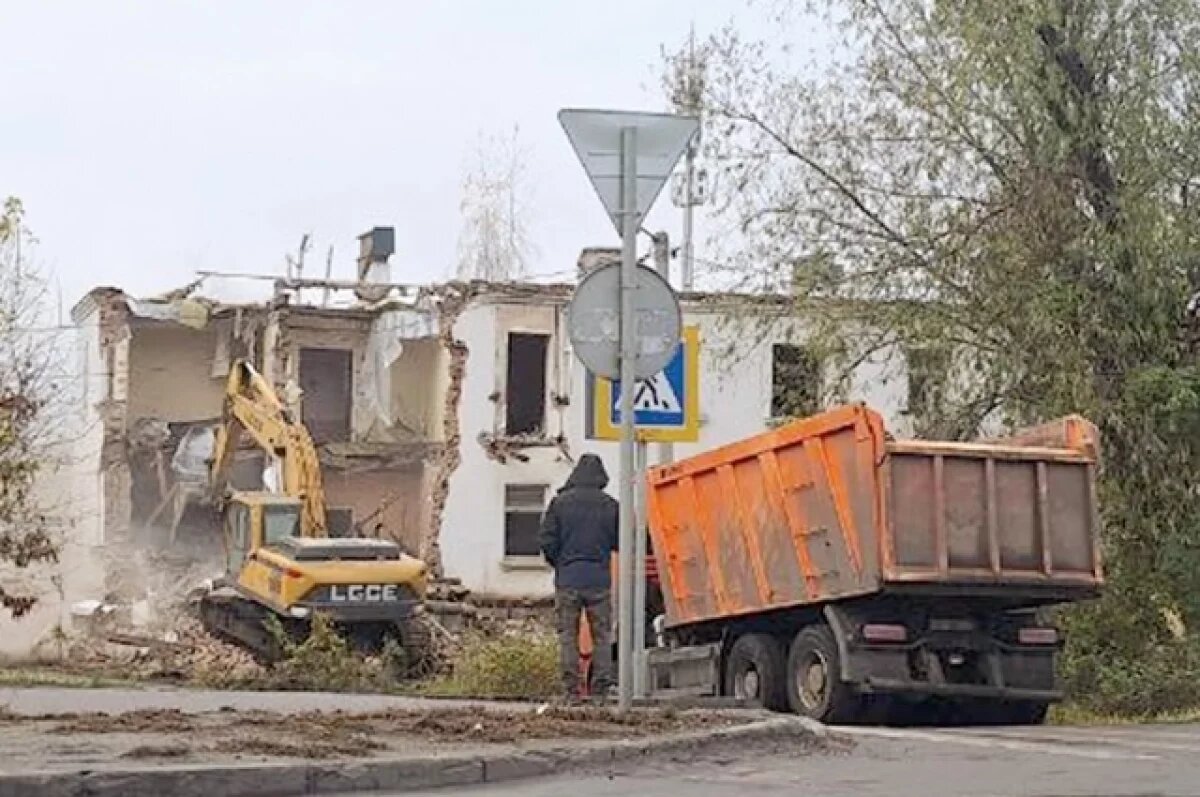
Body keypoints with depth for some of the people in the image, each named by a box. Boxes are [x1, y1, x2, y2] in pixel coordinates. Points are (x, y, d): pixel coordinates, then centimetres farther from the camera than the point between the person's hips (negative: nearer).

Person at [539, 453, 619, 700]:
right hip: (599, 580, 0)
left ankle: (571, 690, 1)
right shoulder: (610, 505, 0)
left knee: (568, 636, 5)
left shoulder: (560, 503, -2)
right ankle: (601, 689, 4)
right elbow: (620, 542, 5)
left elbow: (548, 542, -2)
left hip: (567, 580, 0)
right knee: (602, 637, 7)